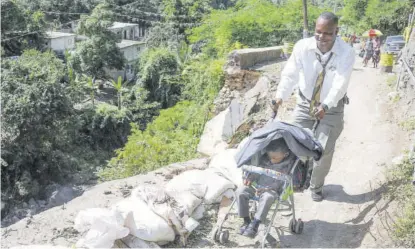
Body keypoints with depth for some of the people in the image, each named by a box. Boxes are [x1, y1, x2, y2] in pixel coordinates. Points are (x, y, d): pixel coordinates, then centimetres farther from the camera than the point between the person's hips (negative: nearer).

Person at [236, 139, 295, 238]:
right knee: (240, 191, -19)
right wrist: (249, 178, -3)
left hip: (272, 190, -5)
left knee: (267, 197, -39)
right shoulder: (264, 158, 6)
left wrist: (264, 188, -22)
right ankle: (246, 220, -10)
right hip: (256, 185, 5)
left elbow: (278, 183, -12)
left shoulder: (287, 165, -7)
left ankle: (255, 224, -31)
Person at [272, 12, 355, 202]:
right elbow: (290, 74, -21)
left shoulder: (346, 52, -21)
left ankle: (316, 186, 26)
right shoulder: (302, 46, -17)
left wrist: (325, 106, -44)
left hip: (332, 108, -1)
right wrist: (280, 96, -37)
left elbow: (340, 83, -30)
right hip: (305, 103, 2)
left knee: (324, 149, 1)